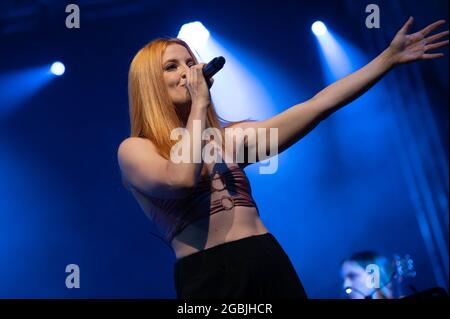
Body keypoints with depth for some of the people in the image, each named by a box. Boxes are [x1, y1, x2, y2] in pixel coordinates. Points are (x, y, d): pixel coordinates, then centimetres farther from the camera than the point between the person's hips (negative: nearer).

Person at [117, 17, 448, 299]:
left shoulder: (228, 137, 14)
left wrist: (389, 57, 10)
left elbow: (316, 107, 11)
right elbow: (182, 178, -19)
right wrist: (199, 103, -6)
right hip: (208, 277, -4)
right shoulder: (134, 149, 3)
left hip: (272, 266, 4)